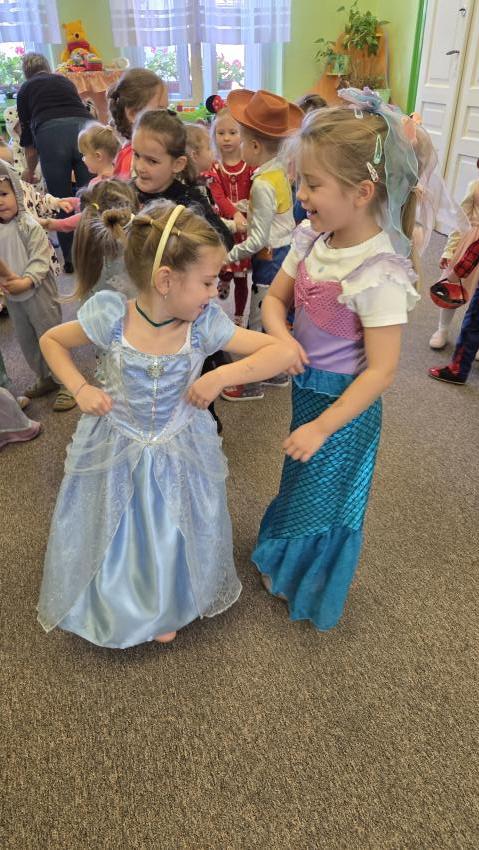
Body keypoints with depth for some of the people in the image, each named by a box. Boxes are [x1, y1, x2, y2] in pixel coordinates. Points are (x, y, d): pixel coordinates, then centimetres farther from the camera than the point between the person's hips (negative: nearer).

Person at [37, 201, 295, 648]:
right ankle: (112, 605, 51)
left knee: (172, 540, 18)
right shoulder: (110, 318, -20)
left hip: (179, 456, 1)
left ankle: (165, 608, 49)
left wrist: (223, 374, -30)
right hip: (114, 451, 0)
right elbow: (51, 341, -2)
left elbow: (284, 350, -19)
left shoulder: (205, 325, -19)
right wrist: (80, 389, -15)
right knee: (111, 539, 19)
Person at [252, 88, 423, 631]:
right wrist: (282, 337, -17)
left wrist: (321, 427, -22)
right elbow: (275, 299, 5)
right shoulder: (313, 237, -6)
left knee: (325, 491, 14)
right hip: (307, 385, 7)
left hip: (344, 402, -6)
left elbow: (381, 370, -24)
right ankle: (286, 564, 52)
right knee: (305, 483, 25)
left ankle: (308, 590, 42)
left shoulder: (378, 273, -27)